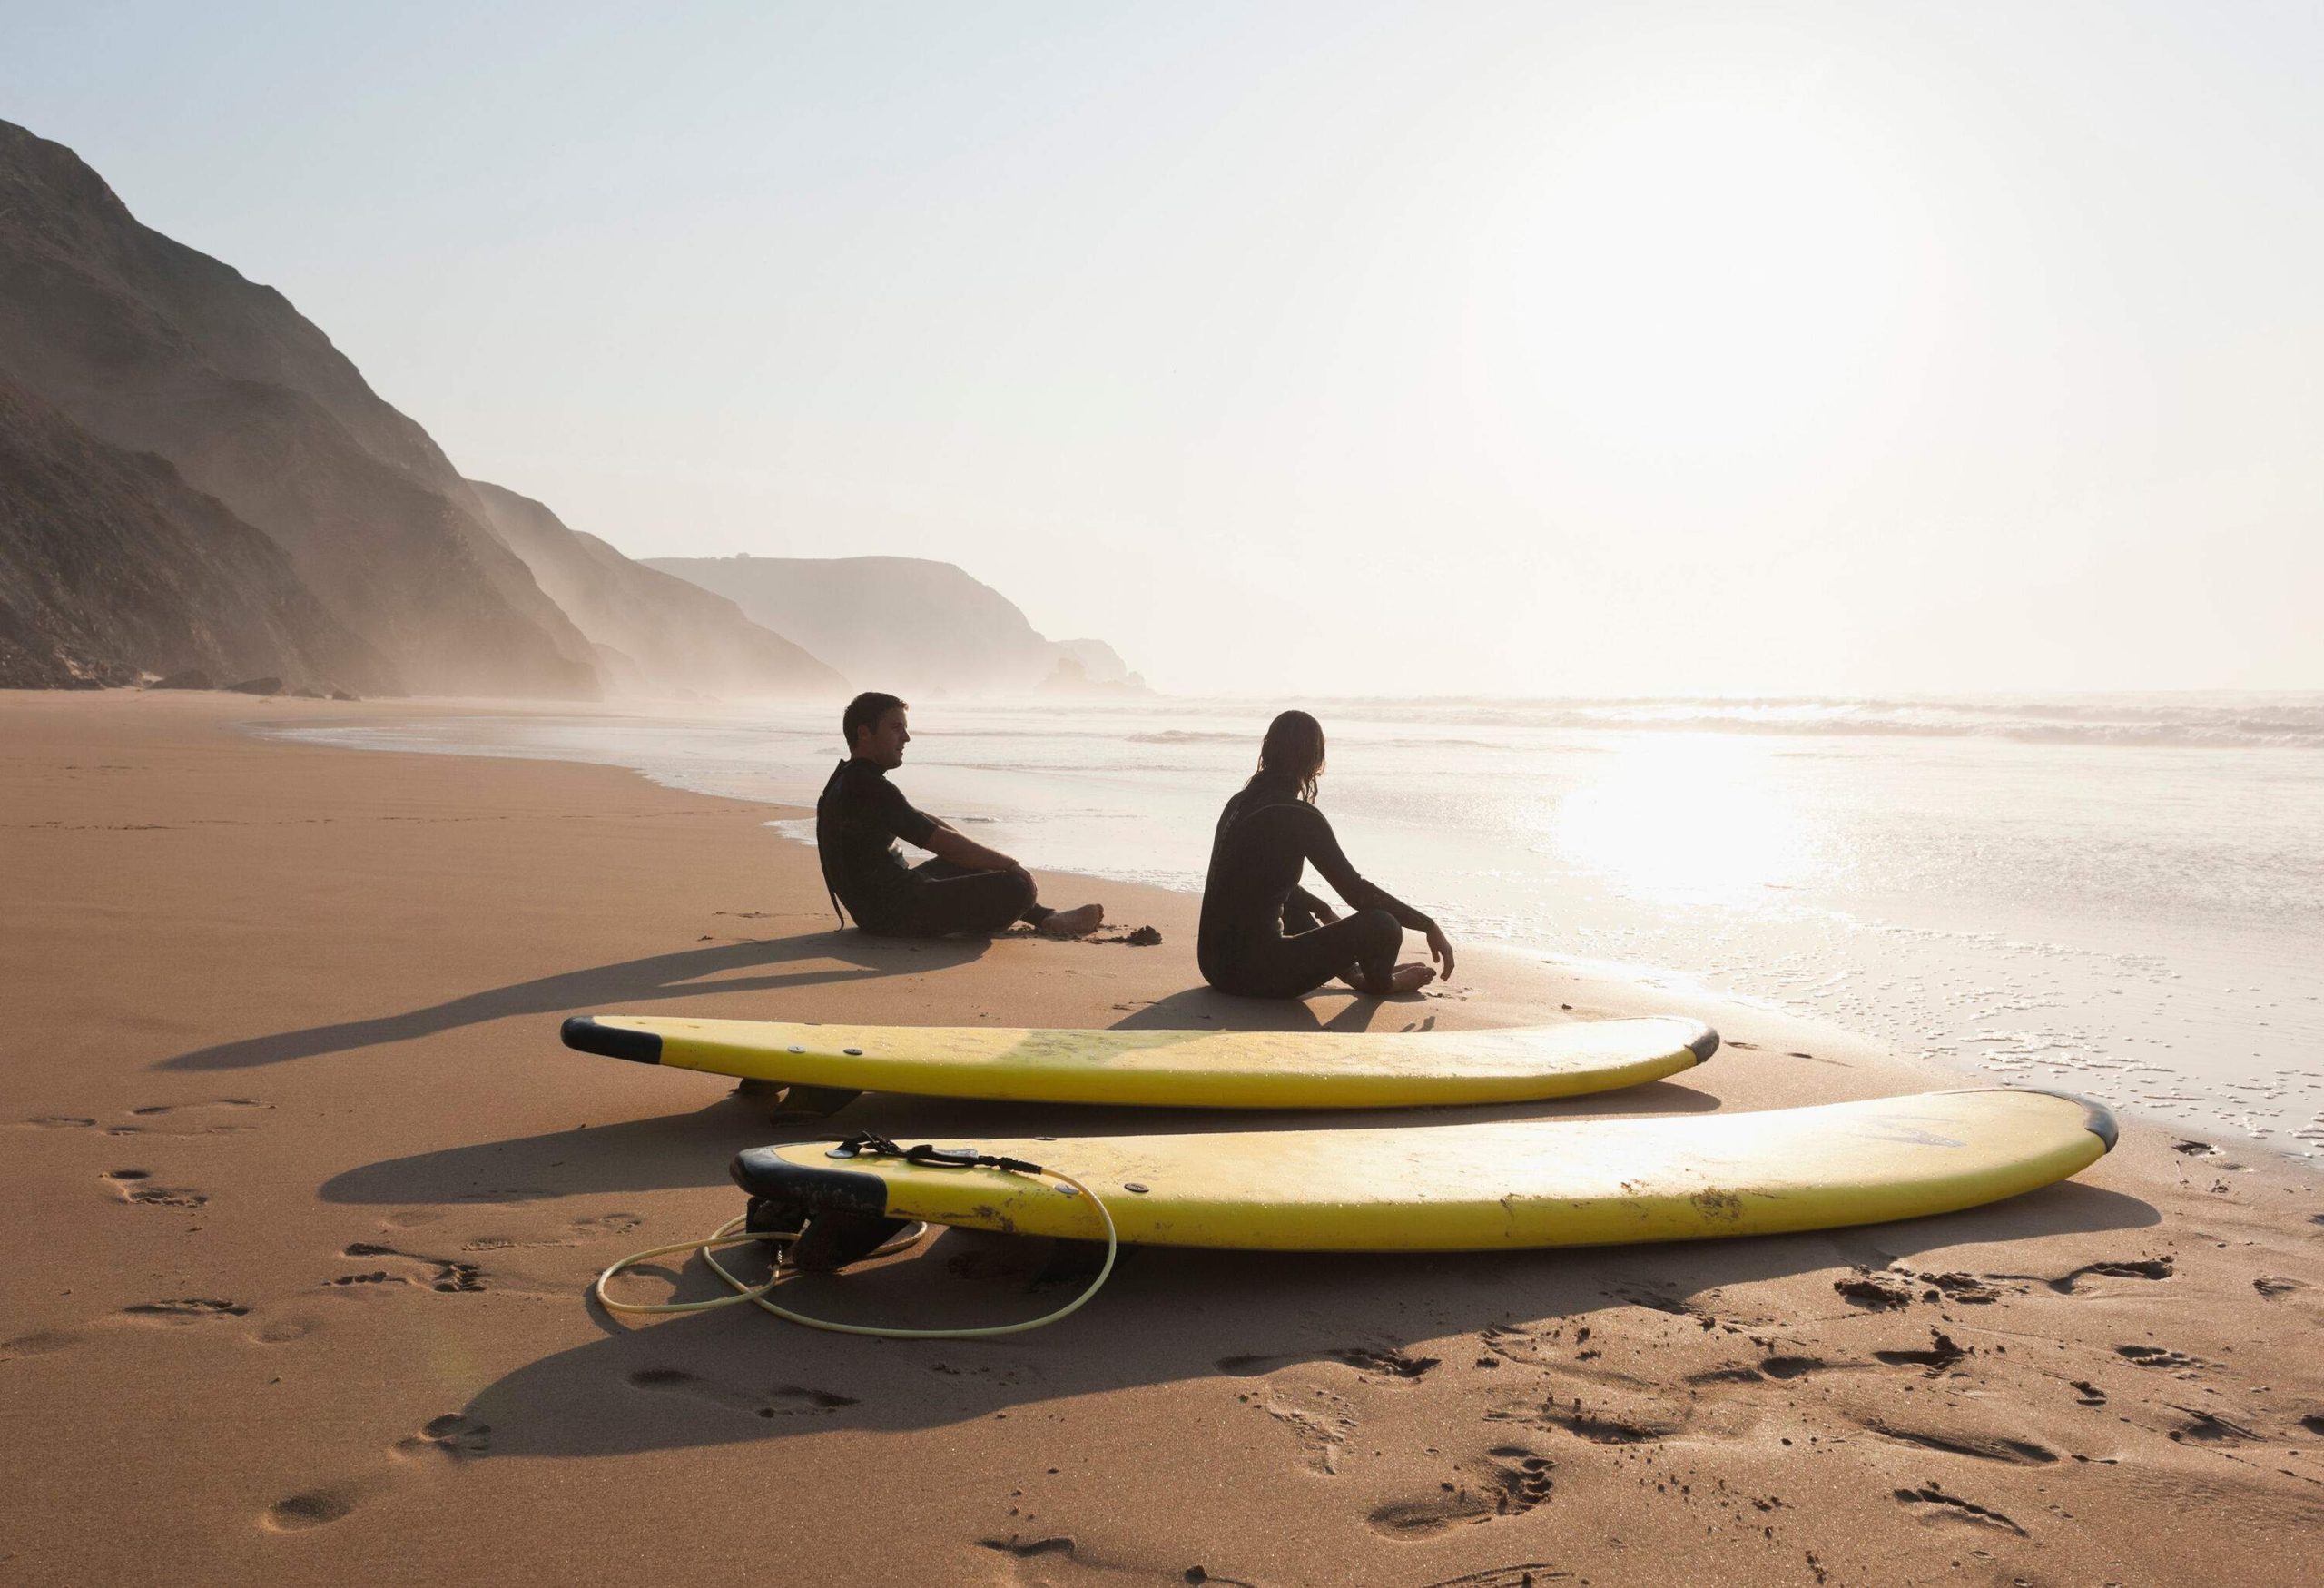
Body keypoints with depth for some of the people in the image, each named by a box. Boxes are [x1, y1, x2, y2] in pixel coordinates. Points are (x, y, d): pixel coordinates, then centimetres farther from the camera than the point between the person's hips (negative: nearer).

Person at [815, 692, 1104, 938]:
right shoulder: (869, 788, -21)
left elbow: (921, 821, 20)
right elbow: (942, 842, -21)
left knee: (969, 862, 30)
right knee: (1018, 888, -16)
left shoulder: (847, 781, 13)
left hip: (876, 905, 11)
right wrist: (1010, 865, -12)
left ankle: (1045, 918, 34)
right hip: (896, 912, -11)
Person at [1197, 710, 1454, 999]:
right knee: (1382, 926, -11)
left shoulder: (1240, 803, 10)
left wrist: (1325, 911, 37)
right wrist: (1429, 926, -7)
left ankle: (1351, 971, 37)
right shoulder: (1300, 818, -15)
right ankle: (1379, 982, 20)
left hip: (1214, 962, 9)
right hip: (1254, 972, -9)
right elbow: (1357, 892, -16)